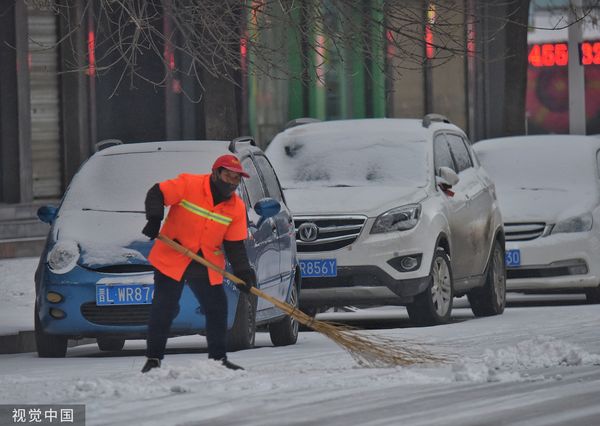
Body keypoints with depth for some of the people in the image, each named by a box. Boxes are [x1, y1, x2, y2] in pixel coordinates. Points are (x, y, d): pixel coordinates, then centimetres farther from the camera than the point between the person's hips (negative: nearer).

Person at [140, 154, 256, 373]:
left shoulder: (237, 207, 0)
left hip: (207, 267, 4)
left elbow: (235, 245, 2)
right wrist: (154, 219, -26)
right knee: (164, 308, -5)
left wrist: (243, 271, -10)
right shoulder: (188, 184, -12)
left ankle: (218, 358, 18)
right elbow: (156, 194, -10)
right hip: (171, 259, -4)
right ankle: (153, 358, 4)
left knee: (217, 309, 4)